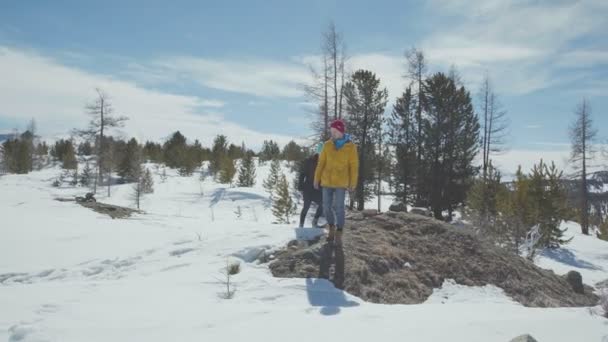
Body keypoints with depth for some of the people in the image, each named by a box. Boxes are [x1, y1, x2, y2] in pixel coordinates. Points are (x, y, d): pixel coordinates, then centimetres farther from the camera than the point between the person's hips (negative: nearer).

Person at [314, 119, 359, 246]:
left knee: (339, 207, -5)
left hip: (341, 182, -2)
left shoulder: (351, 147, -6)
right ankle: (332, 228, 28)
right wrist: (316, 179, 3)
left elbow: (354, 166, -4)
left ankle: (339, 234, 9)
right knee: (326, 207, 5)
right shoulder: (327, 145, -1)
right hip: (327, 181, 3)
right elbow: (321, 163, 3)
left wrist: (353, 183, -6)